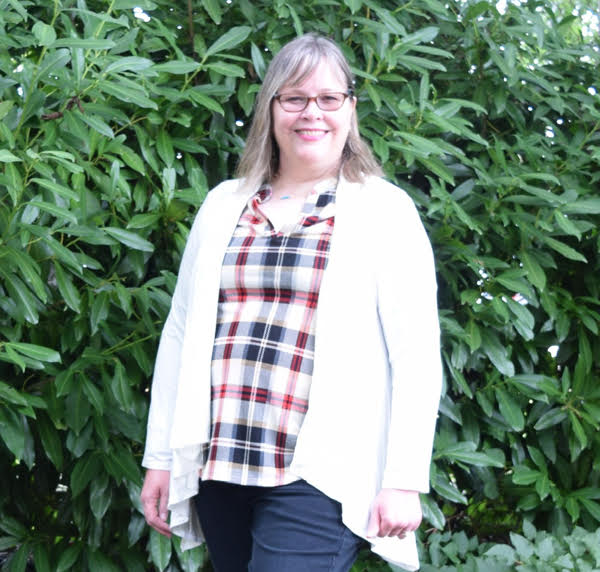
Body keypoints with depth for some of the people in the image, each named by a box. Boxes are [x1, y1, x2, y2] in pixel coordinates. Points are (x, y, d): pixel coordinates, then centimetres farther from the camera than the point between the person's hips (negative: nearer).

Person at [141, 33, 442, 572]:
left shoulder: (385, 211, 2)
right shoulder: (223, 205, 14)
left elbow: (416, 356, -3)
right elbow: (180, 334, 14)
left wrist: (405, 482, -9)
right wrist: (161, 457, 11)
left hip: (318, 481, -4)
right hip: (217, 467, 4)